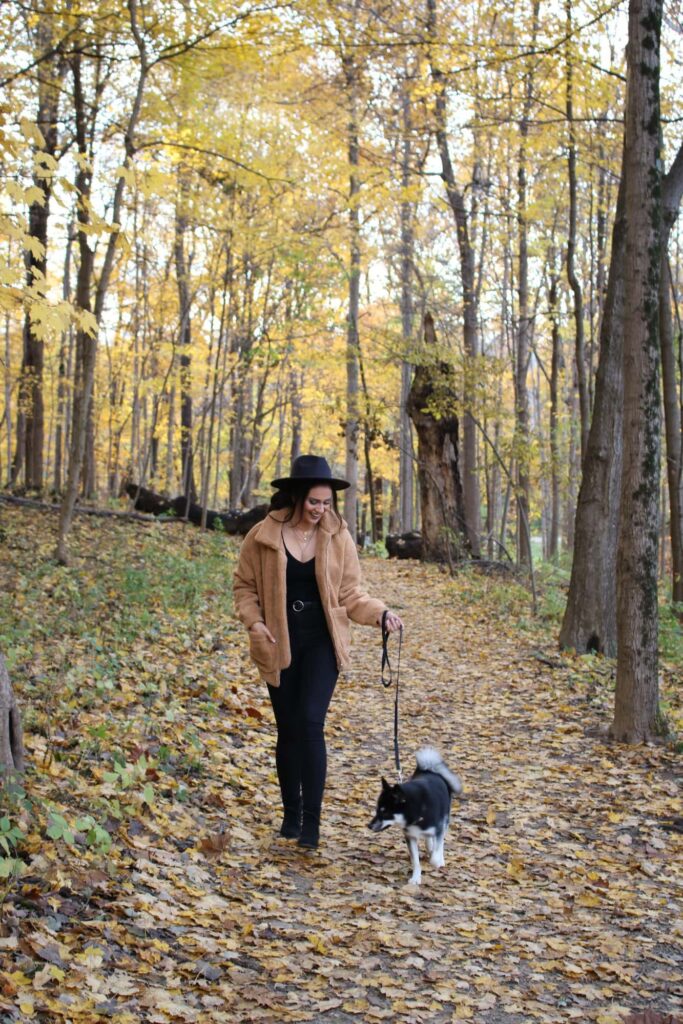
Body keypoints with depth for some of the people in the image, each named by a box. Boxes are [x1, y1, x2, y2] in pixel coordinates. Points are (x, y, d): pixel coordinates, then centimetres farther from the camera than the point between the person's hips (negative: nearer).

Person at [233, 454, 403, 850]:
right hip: (280, 644, 1)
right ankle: (291, 813, 26)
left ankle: (312, 819, -6)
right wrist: (254, 621, -12)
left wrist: (381, 613, -15)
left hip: (321, 642, 0)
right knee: (288, 729, 8)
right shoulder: (263, 536, -6)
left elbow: (351, 594, 2)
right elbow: (244, 586, 5)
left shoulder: (338, 538, -3)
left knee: (311, 722, -14)